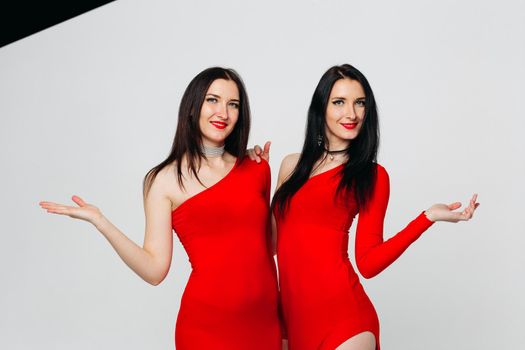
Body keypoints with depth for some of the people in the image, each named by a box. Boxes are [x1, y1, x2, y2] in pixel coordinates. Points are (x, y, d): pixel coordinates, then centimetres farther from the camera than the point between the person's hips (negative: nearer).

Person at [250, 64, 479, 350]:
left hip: (341, 316, -4)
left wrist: (428, 217, -14)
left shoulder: (372, 175, -1)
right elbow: (272, 242, 12)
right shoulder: (292, 165, 10)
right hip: (289, 311, 5)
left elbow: (368, 263, -6)